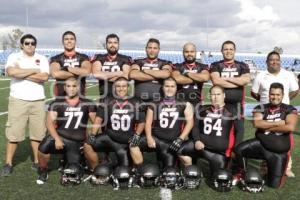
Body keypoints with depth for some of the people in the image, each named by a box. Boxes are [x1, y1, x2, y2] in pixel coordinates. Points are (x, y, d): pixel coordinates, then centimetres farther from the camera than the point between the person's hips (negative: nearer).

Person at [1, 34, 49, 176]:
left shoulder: (42, 59, 8)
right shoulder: (14, 57, 3)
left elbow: (44, 78, -9)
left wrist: (21, 73, -10)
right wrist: (34, 70, -11)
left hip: (38, 101, 2)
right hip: (18, 100, -2)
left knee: (38, 133, 6)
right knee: (13, 133, 0)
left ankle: (37, 161, 17)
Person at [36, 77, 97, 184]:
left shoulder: (87, 104, 4)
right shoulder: (57, 103, 0)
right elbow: (49, 122, -9)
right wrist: (57, 139, -22)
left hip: (77, 142, 1)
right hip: (60, 137, -1)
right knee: (44, 147, -33)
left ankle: (67, 161, 34)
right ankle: (43, 172, -1)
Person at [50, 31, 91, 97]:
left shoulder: (83, 58, 8)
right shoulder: (56, 59, 6)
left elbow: (87, 72, -13)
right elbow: (55, 74, -15)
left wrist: (67, 68, -7)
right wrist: (77, 74, -9)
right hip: (61, 96, 0)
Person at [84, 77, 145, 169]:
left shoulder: (135, 103, 4)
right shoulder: (107, 102, 2)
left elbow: (141, 122, 6)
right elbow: (99, 118, -3)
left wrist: (136, 135, -9)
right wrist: (93, 134, -14)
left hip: (127, 140, 0)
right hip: (110, 137, 0)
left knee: (124, 169, 1)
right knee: (88, 145, -17)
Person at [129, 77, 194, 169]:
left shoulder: (184, 105, 7)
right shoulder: (154, 105, 11)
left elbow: (190, 122, -2)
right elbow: (148, 123, 6)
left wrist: (180, 139, -13)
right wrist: (149, 138, -13)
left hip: (171, 142, -1)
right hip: (156, 138, 1)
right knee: (133, 144, -20)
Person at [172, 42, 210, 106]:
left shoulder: (202, 67, 10)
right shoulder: (177, 67, 8)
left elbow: (205, 77, -12)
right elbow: (177, 79, -14)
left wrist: (187, 73, -3)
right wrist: (197, 79, -4)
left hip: (197, 102, 1)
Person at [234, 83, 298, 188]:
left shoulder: (290, 110, 0)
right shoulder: (261, 108, 3)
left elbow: (290, 127, -16)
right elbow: (256, 123, -15)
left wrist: (267, 127, -12)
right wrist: (276, 123, -14)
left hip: (279, 151, -1)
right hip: (261, 144, 1)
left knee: (274, 184, -2)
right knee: (239, 150, -25)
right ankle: (242, 173, 5)